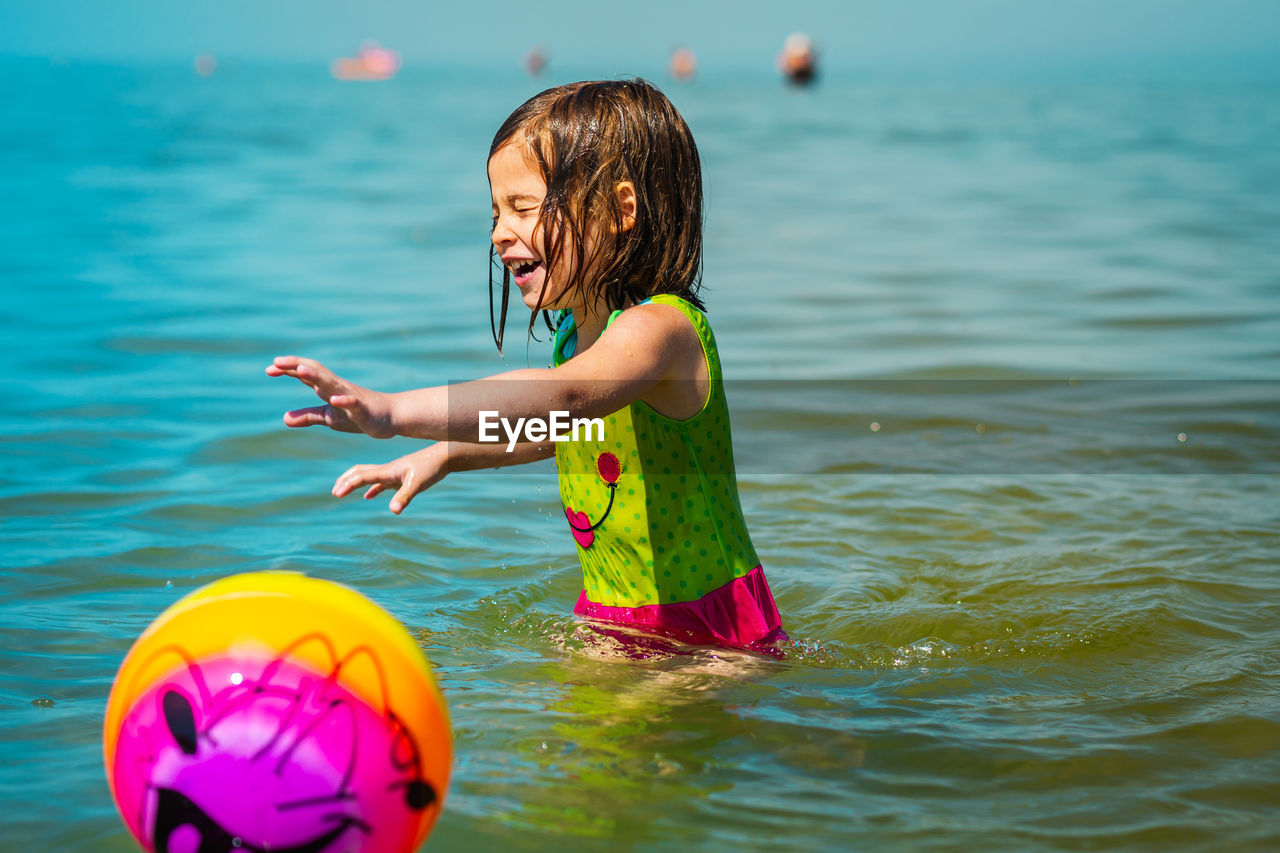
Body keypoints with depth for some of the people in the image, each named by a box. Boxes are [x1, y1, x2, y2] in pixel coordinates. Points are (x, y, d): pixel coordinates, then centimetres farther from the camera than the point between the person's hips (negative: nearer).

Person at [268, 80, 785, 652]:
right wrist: (443, 454, 16)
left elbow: (563, 396, -44)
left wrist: (396, 411, -54)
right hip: (610, 618, 8)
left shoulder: (661, 328, -23)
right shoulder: (576, 329, 8)